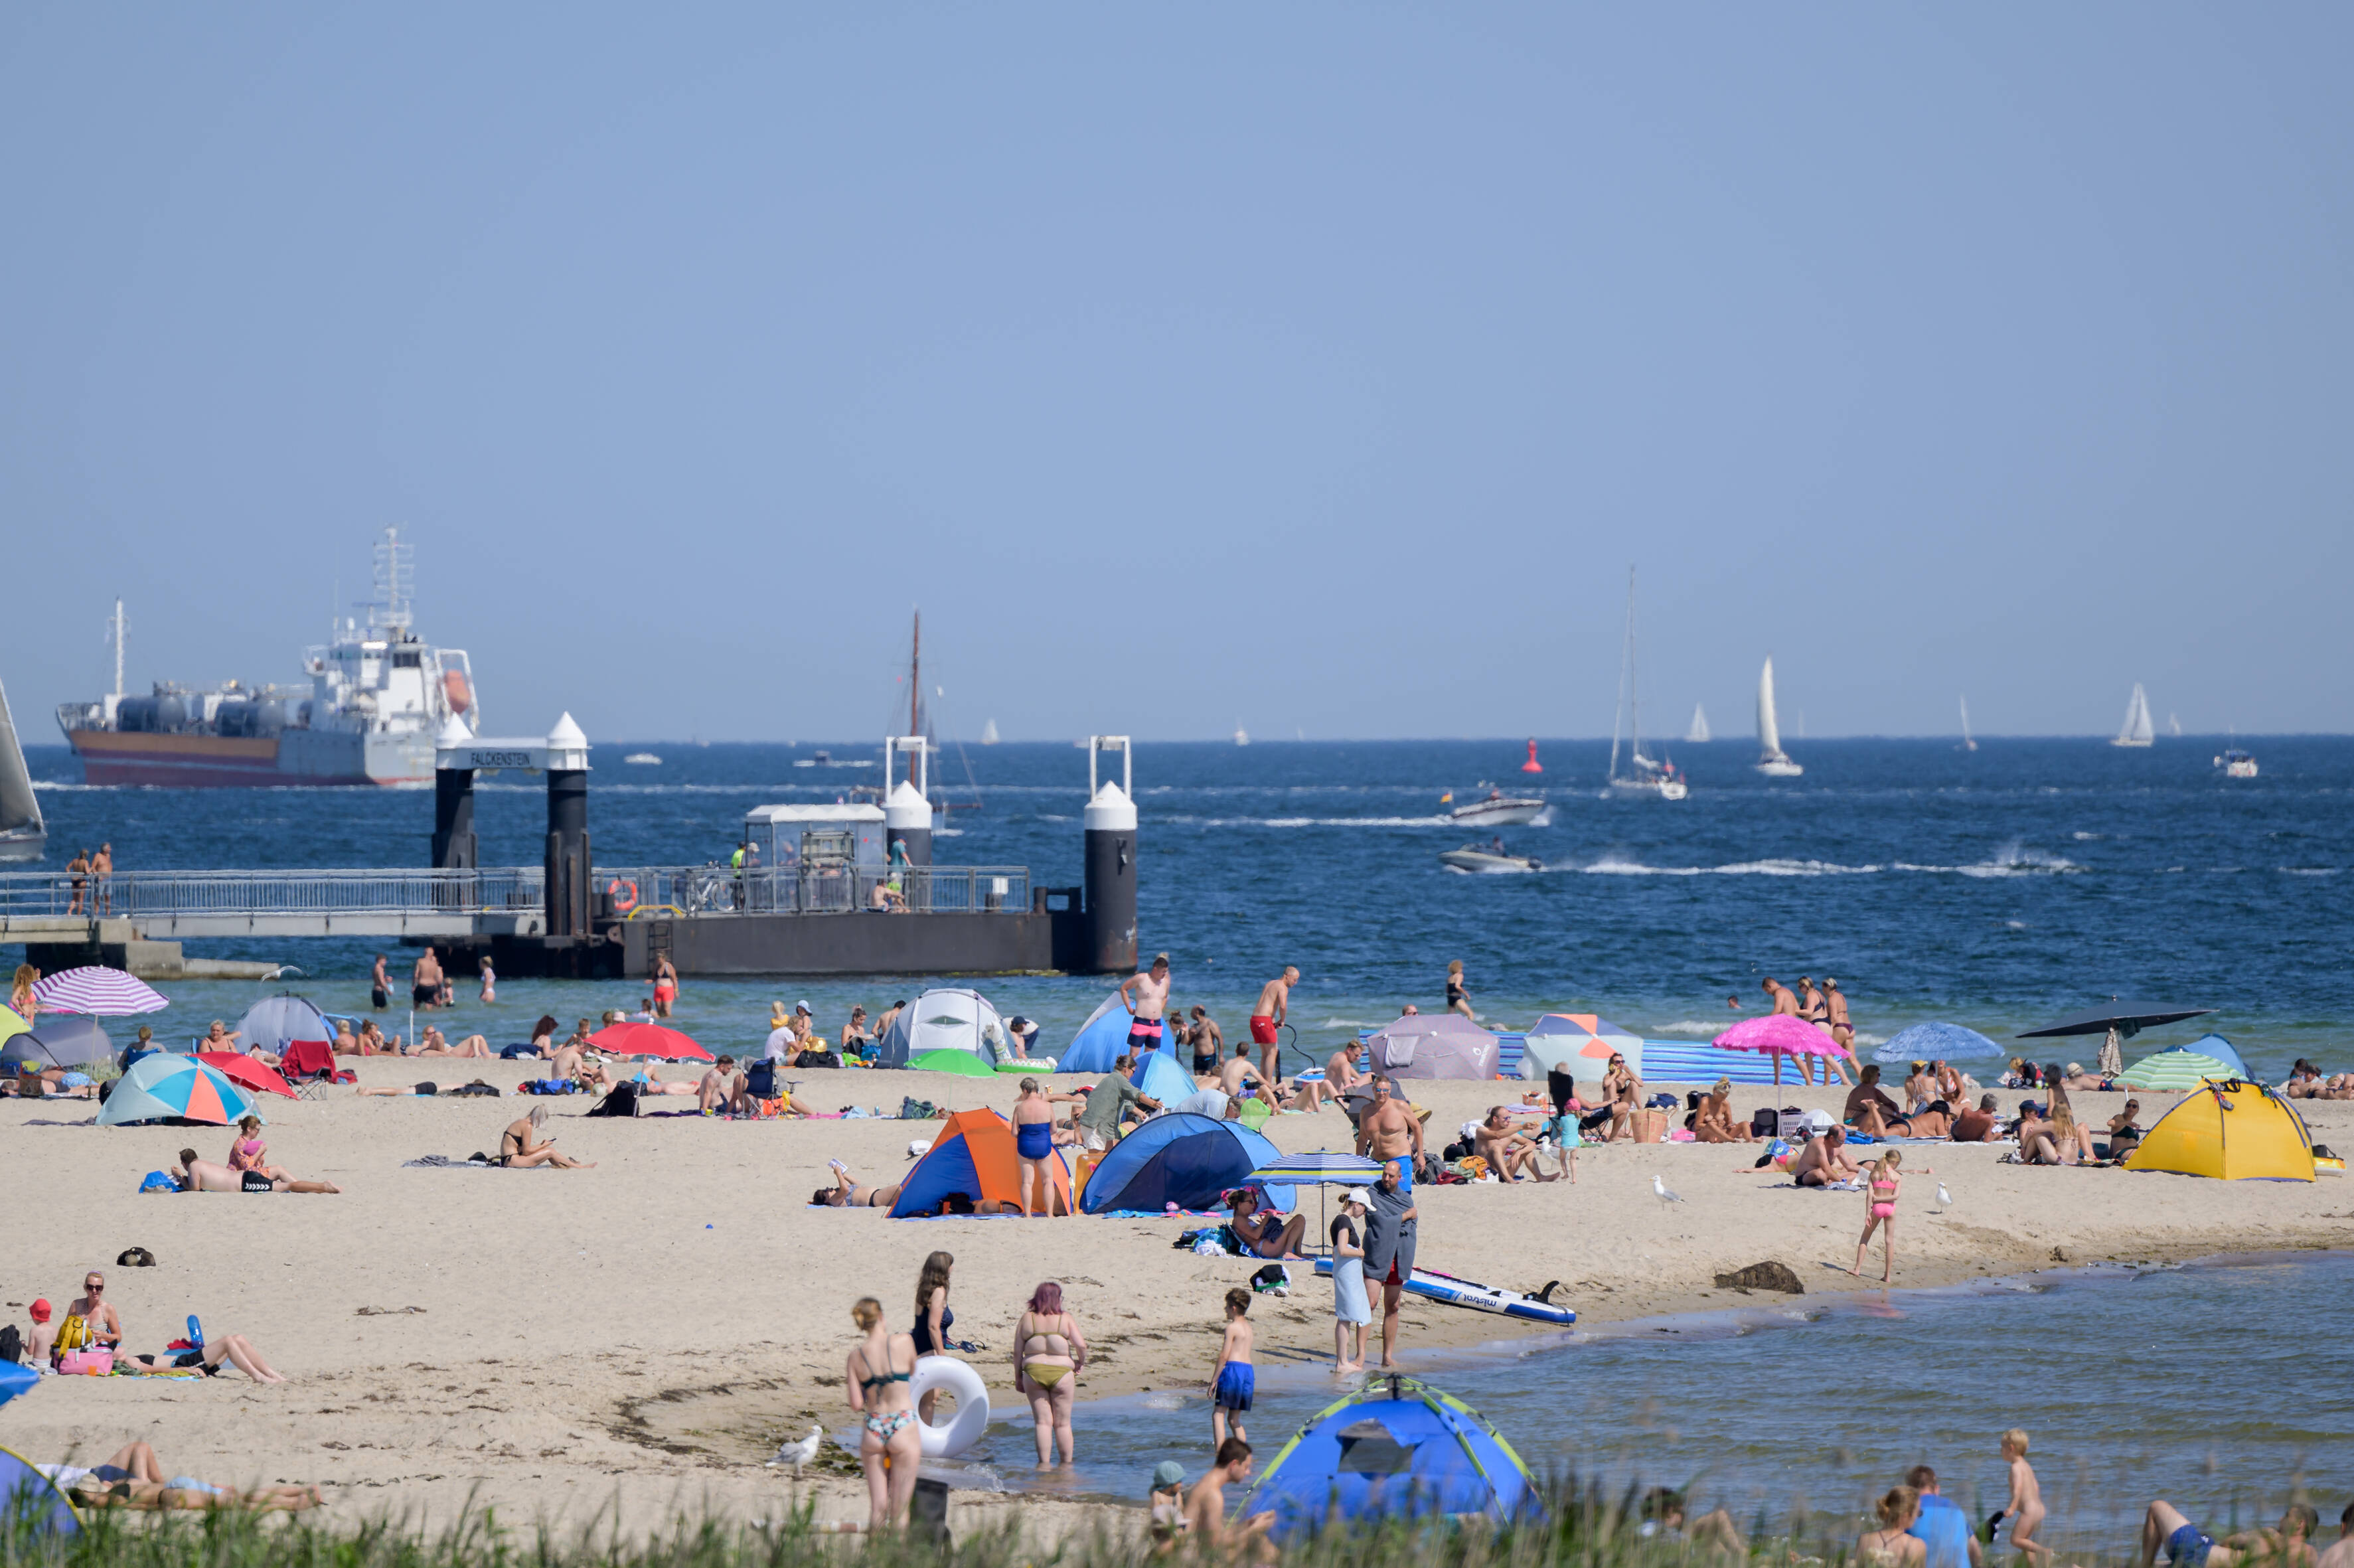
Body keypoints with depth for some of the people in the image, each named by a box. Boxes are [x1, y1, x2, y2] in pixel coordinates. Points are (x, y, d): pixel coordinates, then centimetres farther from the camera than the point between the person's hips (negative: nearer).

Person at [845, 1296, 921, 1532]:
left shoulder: (855, 1356, -1)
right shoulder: (903, 1342, -7)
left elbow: (856, 1404, -1)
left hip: (873, 1431, 2)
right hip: (903, 1428, -2)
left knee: (878, 1507, 10)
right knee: (899, 1509, 4)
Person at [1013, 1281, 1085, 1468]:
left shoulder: (1027, 1319, 3)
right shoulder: (1065, 1318, -2)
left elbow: (1017, 1352, 3)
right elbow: (1081, 1345, -9)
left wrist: (1018, 1378, 11)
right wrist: (1080, 1362, 10)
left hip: (1033, 1372, 1)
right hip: (1061, 1373, -1)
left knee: (1043, 1422, 4)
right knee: (1063, 1423, 7)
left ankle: (1044, 1463, -3)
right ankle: (1067, 1463, 11)